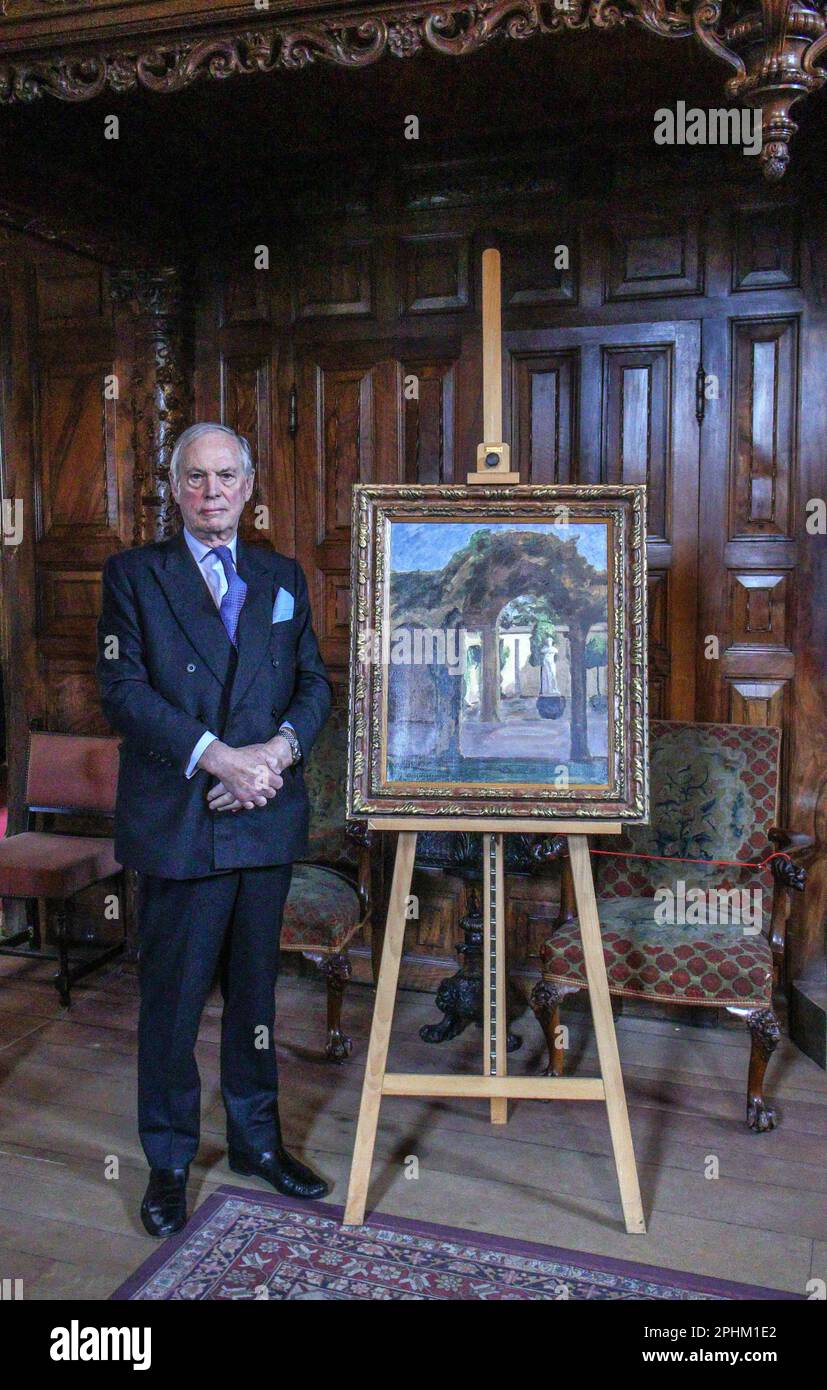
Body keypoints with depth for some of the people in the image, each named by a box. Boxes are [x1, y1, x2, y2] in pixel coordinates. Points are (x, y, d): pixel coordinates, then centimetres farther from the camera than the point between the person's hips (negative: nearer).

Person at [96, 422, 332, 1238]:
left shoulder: (282, 578, 13)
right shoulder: (134, 574, 1)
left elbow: (315, 682, 8)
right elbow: (122, 689, -9)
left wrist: (279, 748, -12)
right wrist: (216, 757, -18)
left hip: (267, 818, 4)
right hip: (177, 823, -3)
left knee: (255, 987, 15)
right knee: (172, 996, 6)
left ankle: (256, 1138, 31)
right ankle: (168, 1160, 23)